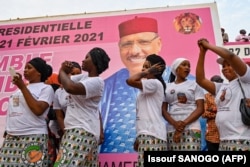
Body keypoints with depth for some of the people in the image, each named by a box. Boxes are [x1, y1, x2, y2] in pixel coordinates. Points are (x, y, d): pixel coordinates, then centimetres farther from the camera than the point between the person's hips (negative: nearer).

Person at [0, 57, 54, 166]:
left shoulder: (46, 88, 0)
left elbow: (38, 110, -15)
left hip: (33, 137, -6)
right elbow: (12, 110, 21)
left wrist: (23, 87, -11)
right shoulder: (22, 87, 17)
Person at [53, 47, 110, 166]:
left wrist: (62, 71, -10)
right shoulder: (84, 76, 15)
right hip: (74, 129, 9)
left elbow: (70, 87, -29)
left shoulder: (97, 81, -13)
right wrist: (65, 71, -1)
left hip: (83, 131, -9)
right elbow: (63, 80, 21)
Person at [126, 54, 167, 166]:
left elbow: (130, 81, -21)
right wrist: (138, 137, 17)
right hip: (146, 134, 10)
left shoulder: (155, 83, -5)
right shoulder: (148, 88, 23)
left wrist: (147, 73, -6)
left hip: (152, 134, -10)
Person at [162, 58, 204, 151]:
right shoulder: (167, 87, 13)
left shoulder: (194, 85, 10)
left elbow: (200, 108, 1)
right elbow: (163, 110, 7)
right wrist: (175, 124, -12)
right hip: (172, 129, 2)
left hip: (191, 128, -1)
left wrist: (184, 123, -12)